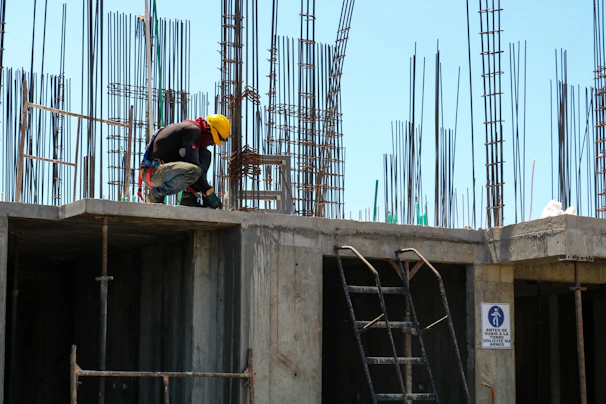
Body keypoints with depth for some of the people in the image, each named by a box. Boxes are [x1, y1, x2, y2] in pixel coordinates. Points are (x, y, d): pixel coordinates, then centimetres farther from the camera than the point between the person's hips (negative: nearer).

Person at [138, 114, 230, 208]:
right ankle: (155, 194, -13)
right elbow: (192, 162, -20)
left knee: (205, 155, 9)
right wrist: (209, 192, -17)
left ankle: (189, 198, -1)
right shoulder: (193, 129, -9)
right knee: (193, 171, -36)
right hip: (152, 172, -10)